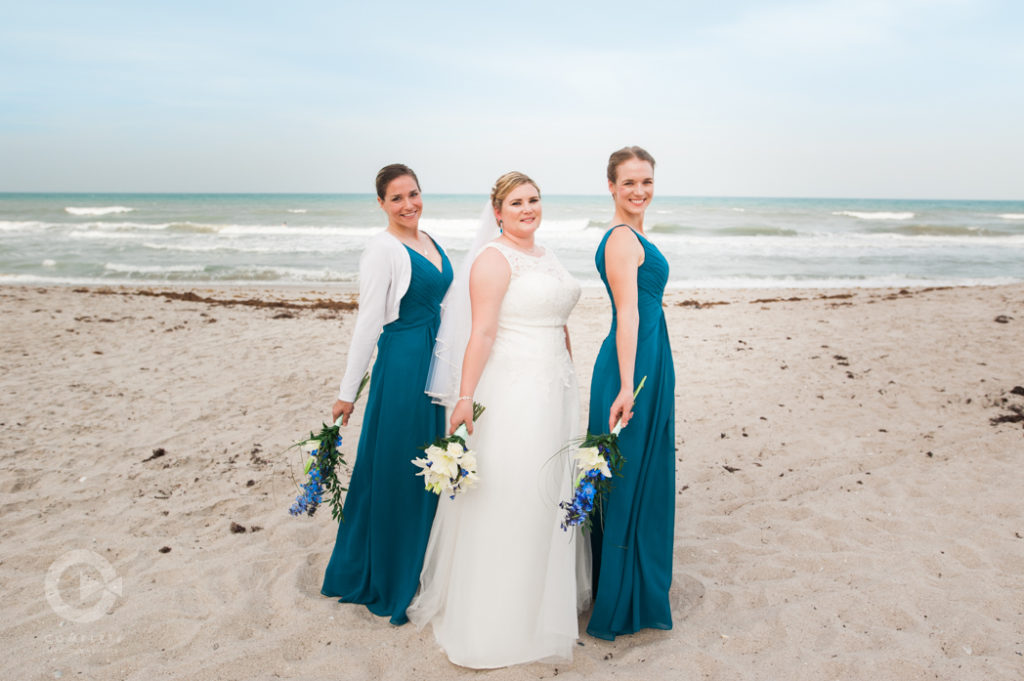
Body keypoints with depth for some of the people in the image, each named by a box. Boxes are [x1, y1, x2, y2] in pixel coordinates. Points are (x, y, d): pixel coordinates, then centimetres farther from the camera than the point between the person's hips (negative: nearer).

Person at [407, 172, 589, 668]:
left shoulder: (545, 256, 15)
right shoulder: (494, 258, -10)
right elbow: (481, 333, -18)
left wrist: (569, 381, 19)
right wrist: (465, 397, -23)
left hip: (554, 389, 8)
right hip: (511, 391, -8)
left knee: (548, 492, 17)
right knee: (504, 500, -1)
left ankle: (545, 597, 35)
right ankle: (494, 616, 14)